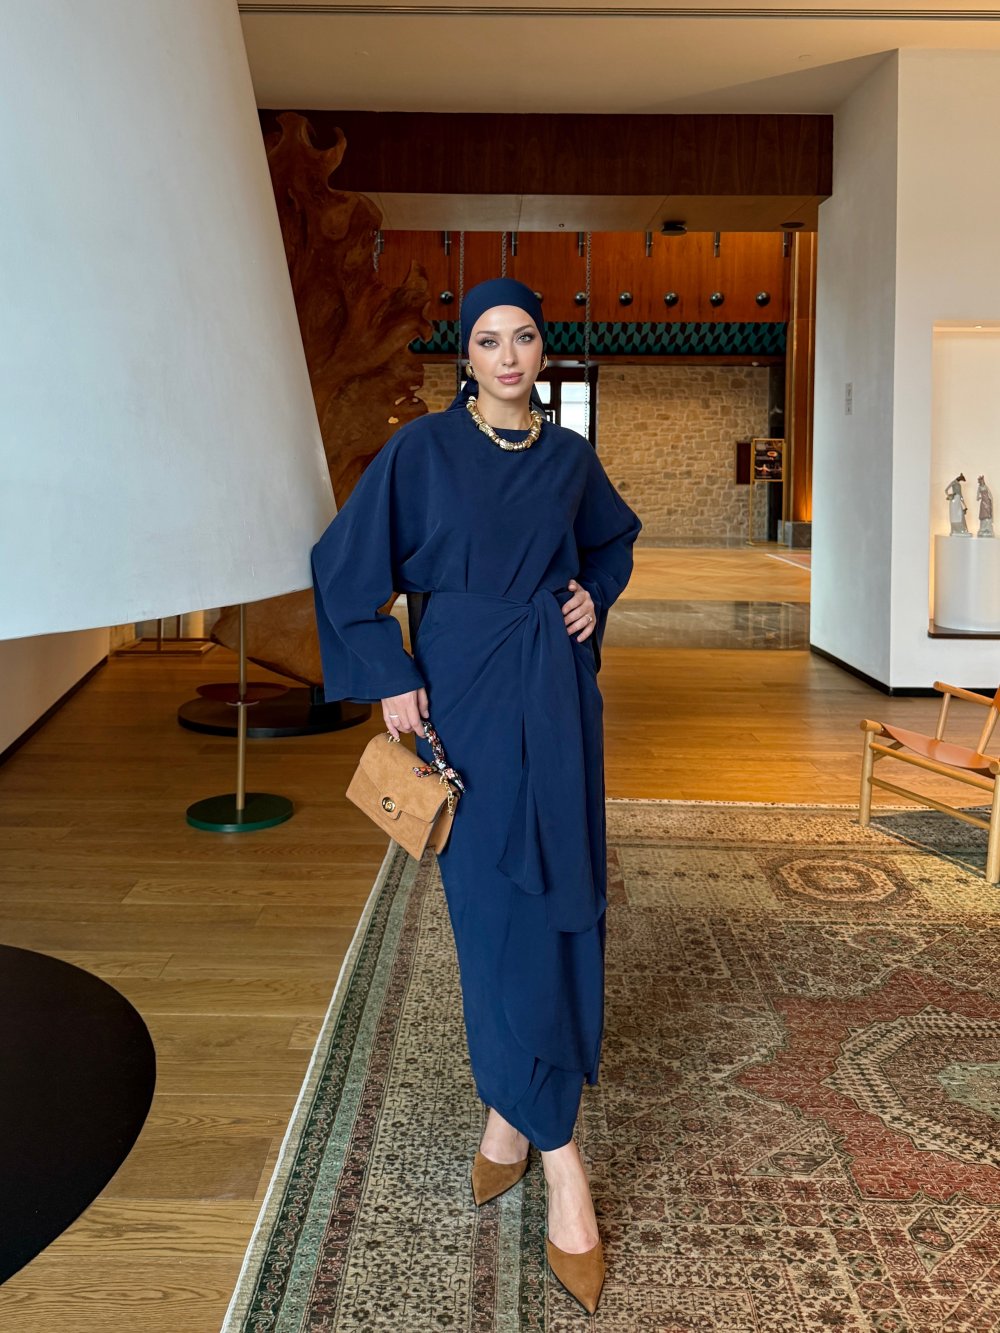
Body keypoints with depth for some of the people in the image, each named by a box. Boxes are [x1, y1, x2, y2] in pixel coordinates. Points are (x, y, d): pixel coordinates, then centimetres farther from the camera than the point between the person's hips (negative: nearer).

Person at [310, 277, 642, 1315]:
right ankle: (558, 1154, 4)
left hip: (556, 694, 4)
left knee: (561, 900, 5)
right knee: (500, 907, -4)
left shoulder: (570, 454, 8)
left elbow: (614, 537, 27)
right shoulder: (424, 447, -3)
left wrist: (596, 596, 8)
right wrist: (390, 677, -8)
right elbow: (347, 564, -2)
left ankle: (511, 1106, 24)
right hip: (465, 693, -4)